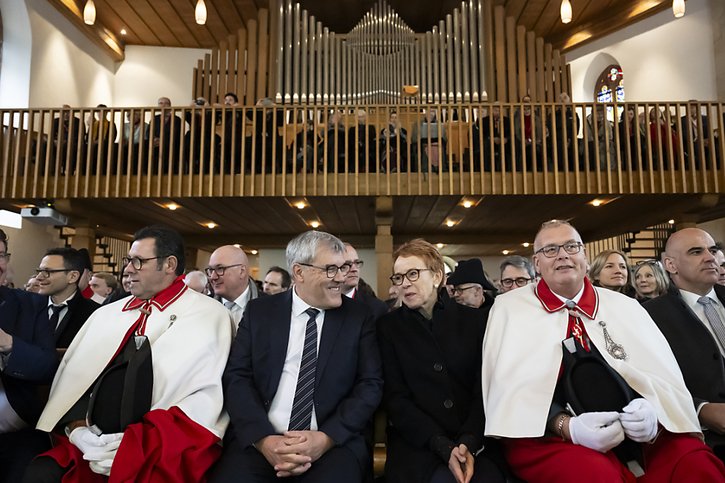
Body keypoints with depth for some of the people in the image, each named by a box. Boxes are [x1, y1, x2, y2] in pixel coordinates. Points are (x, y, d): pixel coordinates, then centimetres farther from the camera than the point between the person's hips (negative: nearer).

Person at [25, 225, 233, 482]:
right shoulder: (106, 314, 16)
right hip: (89, 447, 5)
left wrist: (139, 444, -15)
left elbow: (209, 396, -9)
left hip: (160, 455, -5)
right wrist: (77, 427, -7)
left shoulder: (210, 316, -2)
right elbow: (74, 373, 11)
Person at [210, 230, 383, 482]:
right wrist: (263, 439, -14)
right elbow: (237, 377, 0)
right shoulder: (259, 312, 5)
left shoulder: (359, 317, 3)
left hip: (334, 442, -1)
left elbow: (370, 384, -1)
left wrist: (325, 438, -14)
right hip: (258, 439, 1)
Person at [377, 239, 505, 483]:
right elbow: (395, 398, -2)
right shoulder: (388, 327, 3)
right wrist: (444, 446, -13)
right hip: (419, 445, -1)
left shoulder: (475, 320, 6)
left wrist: (469, 441, -13)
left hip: (476, 440, 2)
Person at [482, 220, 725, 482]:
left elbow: (664, 377, 8)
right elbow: (509, 387, -4)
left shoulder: (625, 307, 14)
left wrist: (651, 413, -15)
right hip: (549, 437, -4)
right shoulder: (508, 308, 5)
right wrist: (566, 425, -20)